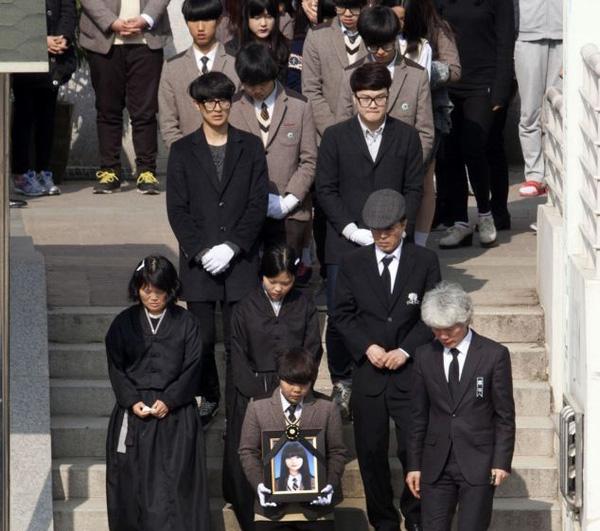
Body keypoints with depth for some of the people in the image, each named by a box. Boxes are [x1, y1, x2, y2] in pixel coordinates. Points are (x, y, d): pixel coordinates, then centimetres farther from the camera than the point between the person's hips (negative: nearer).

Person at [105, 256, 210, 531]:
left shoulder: (186, 323, 3)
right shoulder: (124, 323, 6)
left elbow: (192, 368, -2)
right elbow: (116, 368, 4)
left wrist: (168, 401, -13)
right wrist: (132, 401, -10)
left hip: (175, 413, -1)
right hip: (134, 411, 1)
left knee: (174, 478, -8)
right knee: (133, 478, 0)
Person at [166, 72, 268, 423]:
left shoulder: (250, 147, 7)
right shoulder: (183, 151, 7)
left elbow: (258, 203, 1)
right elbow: (177, 208, 2)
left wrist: (232, 247, -9)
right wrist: (201, 251, -9)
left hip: (240, 259, -1)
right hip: (198, 261, 1)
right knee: (202, 338, 2)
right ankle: (208, 397, 19)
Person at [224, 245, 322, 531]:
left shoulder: (304, 306, 4)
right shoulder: (245, 309, 0)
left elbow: (312, 351, 3)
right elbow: (238, 358, -1)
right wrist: (261, 396, -11)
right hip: (253, 393, -1)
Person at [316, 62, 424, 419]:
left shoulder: (406, 137, 7)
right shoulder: (336, 137, 5)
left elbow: (414, 189, 6)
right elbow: (326, 190, 2)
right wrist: (352, 231, -9)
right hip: (345, 245, 0)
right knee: (339, 320, -5)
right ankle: (342, 383, 11)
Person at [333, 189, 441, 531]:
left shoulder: (425, 262, 1)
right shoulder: (353, 264, 5)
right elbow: (343, 314, 7)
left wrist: (405, 351, -10)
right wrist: (367, 347, -8)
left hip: (411, 371, -2)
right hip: (369, 371, 2)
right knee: (371, 451, 4)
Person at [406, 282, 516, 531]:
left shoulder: (494, 355, -3)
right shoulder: (424, 356, 6)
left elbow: (505, 415, 0)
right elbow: (418, 415, 11)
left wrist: (502, 461, -5)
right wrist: (414, 465, 8)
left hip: (478, 463, -3)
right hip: (436, 464, 3)